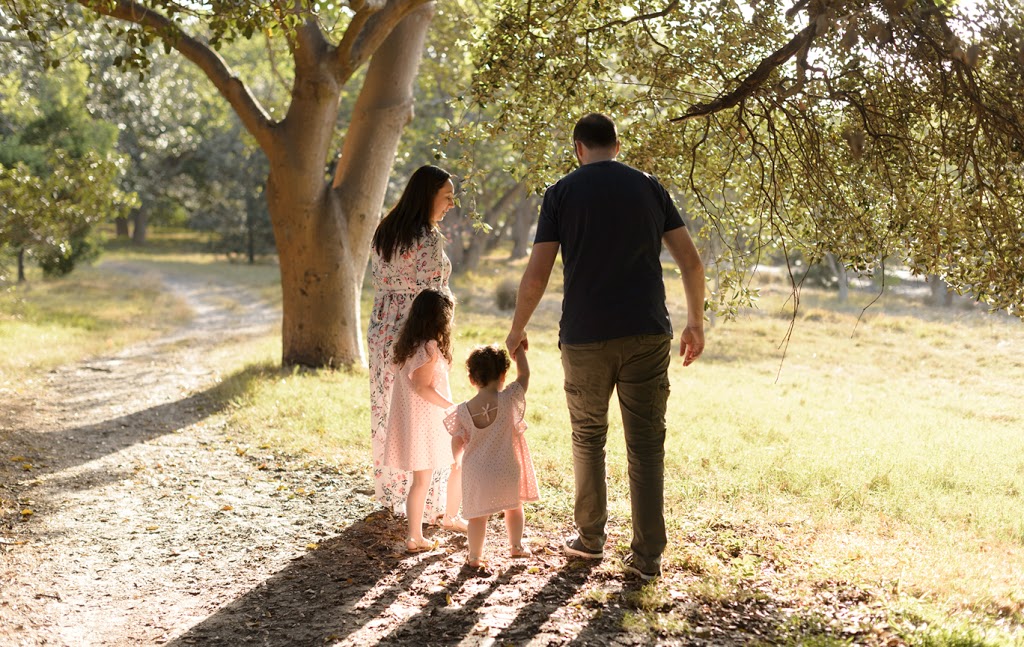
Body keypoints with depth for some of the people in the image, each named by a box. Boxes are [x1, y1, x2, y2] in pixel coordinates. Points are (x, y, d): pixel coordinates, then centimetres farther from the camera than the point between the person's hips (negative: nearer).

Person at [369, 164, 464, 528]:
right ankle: (433, 507, 3)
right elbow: (433, 295, -17)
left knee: (387, 413, 15)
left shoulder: (383, 233, 9)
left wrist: (389, 323, 16)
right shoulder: (429, 238, -15)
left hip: (381, 331, 8)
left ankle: (389, 495, 25)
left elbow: (379, 282, 12)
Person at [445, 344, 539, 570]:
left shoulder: (463, 411, -10)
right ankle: (516, 546, 38)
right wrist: (518, 347, 9)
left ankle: (475, 557, 14)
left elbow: (457, 444, -2)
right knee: (514, 507, 23)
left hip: (476, 473, 0)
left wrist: (458, 459, 19)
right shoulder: (509, 399, -16)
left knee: (478, 515, 10)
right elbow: (524, 374, -2)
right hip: (507, 470, 0)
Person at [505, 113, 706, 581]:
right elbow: (691, 261, 5)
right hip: (647, 335, 1)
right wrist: (695, 323, 16)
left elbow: (536, 275, -3)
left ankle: (590, 538, 24)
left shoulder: (562, 193, 1)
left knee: (588, 437, 16)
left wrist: (517, 331, 10)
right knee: (646, 445, 4)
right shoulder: (649, 188, 8)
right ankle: (647, 556, 4)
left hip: (585, 339, -1)